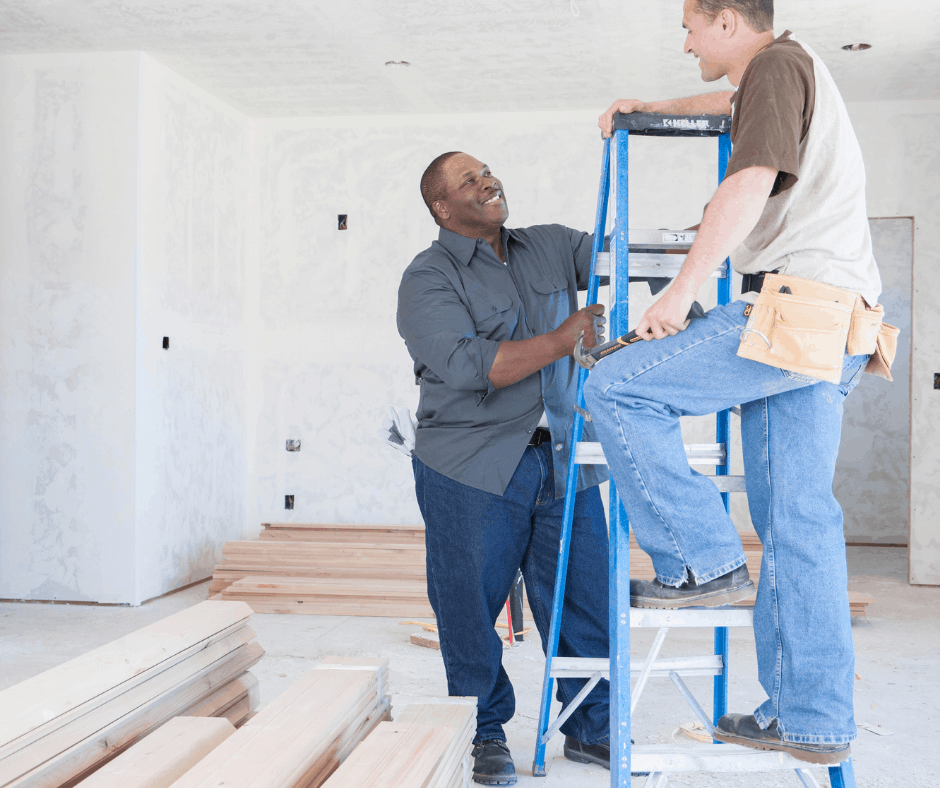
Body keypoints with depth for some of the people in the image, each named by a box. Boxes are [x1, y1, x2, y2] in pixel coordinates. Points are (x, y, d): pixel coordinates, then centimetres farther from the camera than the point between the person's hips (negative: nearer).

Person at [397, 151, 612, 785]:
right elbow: (465, 363, -19)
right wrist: (561, 339, -21)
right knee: (471, 607, 3)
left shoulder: (550, 246, 13)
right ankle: (484, 733, 22)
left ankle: (590, 726, 25)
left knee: (585, 598, 8)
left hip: (564, 460, 5)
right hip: (473, 470, -4)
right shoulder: (428, 279, -5)